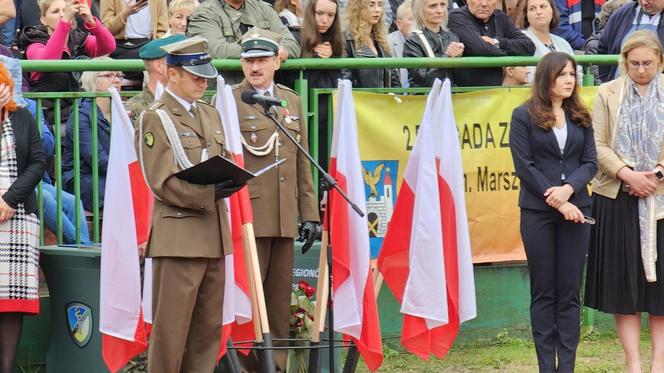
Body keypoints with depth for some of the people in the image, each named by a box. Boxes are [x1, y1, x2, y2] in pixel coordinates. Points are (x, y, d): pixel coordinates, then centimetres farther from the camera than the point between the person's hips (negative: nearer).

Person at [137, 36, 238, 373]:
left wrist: (229, 183, 3)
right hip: (179, 236, -7)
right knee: (171, 330, -6)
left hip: (214, 235, 7)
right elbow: (163, 183, -12)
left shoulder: (210, 115, 18)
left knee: (209, 327, 9)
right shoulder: (155, 118, -5)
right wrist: (211, 192, -23)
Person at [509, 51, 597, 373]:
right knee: (543, 292, 2)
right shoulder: (524, 116, 0)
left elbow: (590, 162, 5)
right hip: (538, 211, -3)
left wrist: (569, 188, -15)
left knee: (570, 292, 2)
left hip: (576, 208, 3)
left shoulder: (580, 117, 10)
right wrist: (557, 202, -12)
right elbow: (524, 166, -7)